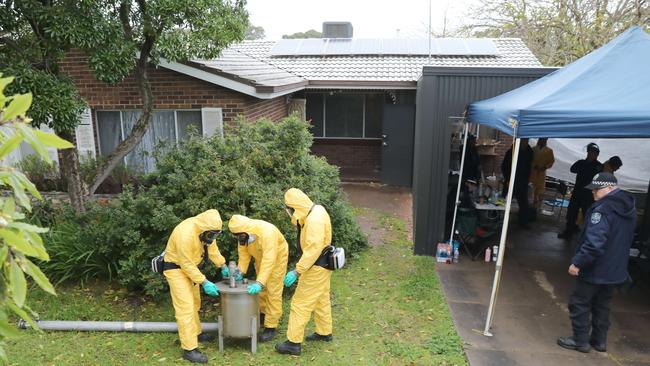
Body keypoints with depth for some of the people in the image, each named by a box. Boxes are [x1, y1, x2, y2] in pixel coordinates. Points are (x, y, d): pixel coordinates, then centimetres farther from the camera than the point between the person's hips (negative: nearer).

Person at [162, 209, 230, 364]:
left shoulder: (205, 228, -9)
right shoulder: (186, 234, -34)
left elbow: (212, 247, 6)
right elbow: (186, 264, -28)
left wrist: (223, 266, 2)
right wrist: (204, 282, -26)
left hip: (188, 266, 9)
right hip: (176, 268, -9)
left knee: (194, 303, 21)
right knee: (185, 308, -12)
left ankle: (196, 333, 38)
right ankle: (189, 349, -9)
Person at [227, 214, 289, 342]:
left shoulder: (267, 232, -42)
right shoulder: (243, 233, -21)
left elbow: (269, 260, -46)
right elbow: (243, 252, -11)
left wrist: (259, 282, -52)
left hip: (276, 258, -7)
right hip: (261, 258, 7)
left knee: (273, 292, -4)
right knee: (261, 289, 20)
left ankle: (271, 326, 5)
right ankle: (263, 313, 41)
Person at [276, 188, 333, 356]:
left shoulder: (314, 219, -27)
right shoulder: (315, 211, 5)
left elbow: (313, 249, -31)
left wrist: (297, 271, -29)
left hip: (317, 267, -10)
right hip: (321, 265, 10)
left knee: (301, 303, -2)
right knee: (321, 300, 22)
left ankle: (293, 343, 5)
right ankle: (325, 332, 36)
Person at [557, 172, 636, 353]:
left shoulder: (603, 209, -25)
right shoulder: (629, 208, 7)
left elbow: (594, 242, -30)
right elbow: (624, 240, 18)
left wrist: (577, 262, -23)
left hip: (594, 269, -9)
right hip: (614, 270, 9)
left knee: (579, 303, 6)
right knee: (602, 305, 21)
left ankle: (580, 340, 14)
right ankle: (599, 340, 30)